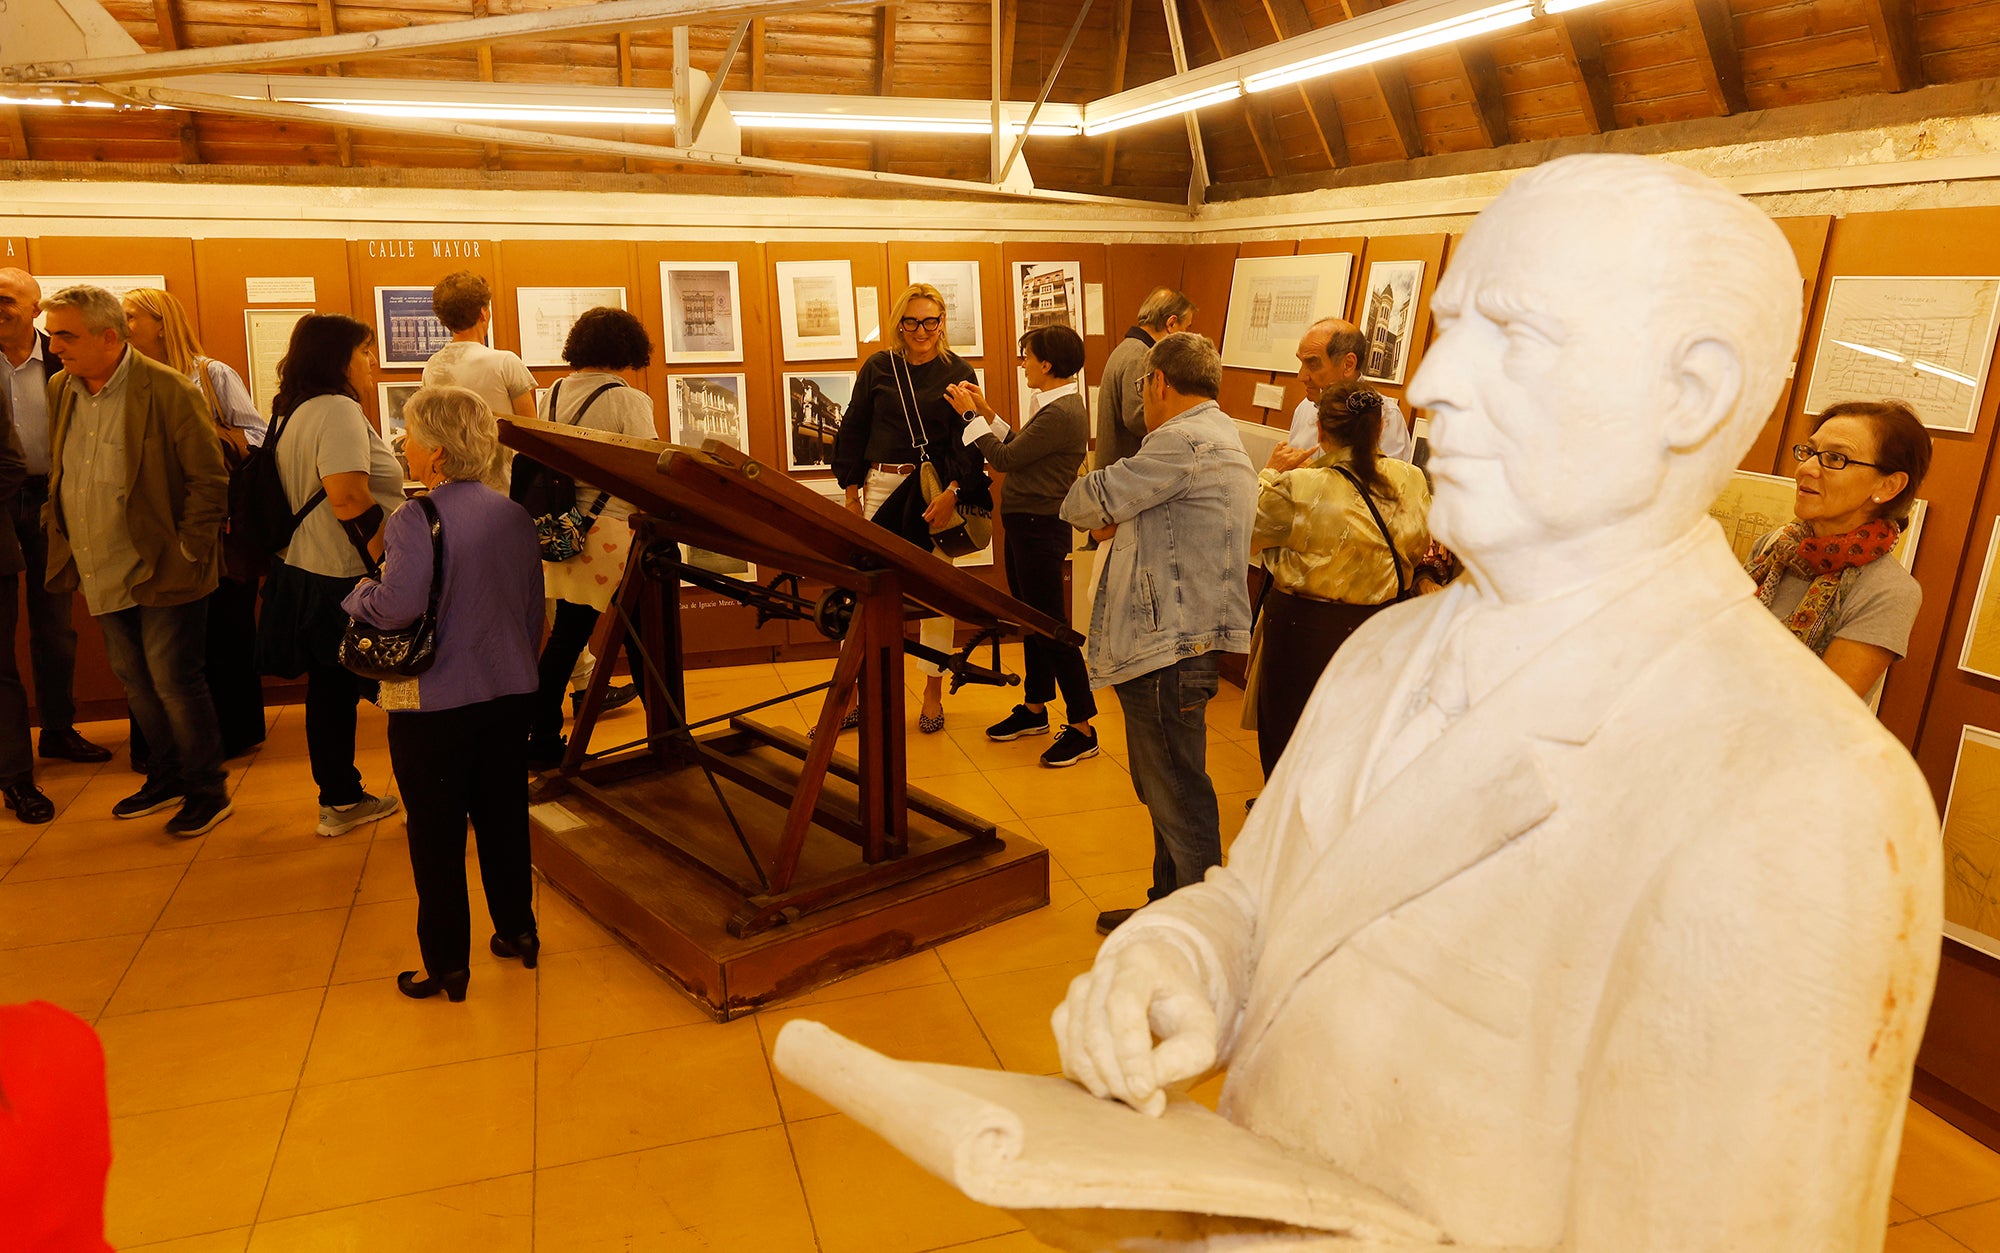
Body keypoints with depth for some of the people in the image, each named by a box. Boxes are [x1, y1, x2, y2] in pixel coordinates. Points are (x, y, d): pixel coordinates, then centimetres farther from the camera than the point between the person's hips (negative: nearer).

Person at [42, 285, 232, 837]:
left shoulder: (168, 391, -14)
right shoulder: (60, 389, 7)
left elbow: (210, 480, -13)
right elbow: (58, 477, 18)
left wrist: (185, 553, -14)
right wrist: (64, 545, 11)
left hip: (160, 574, -7)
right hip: (104, 574, 7)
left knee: (174, 682, -1)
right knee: (135, 681, 16)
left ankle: (208, 790, 16)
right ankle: (168, 777, 33)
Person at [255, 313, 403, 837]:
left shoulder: (291, 413, 14)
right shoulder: (337, 410, -17)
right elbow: (350, 501, -27)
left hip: (307, 574, 9)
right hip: (349, 580, -9)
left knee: (331, 691, 15)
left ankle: (340, 801, 24)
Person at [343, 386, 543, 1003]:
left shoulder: (417, 519, -17)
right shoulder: (515, 517, 3)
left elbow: (399, 605, -30)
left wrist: (358, 593, -8)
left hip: (434, 706, -6)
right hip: (509, 696, 6)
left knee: (437, 836, 7)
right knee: (504, 818, 19)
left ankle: (446, 965, 18)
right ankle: (517, 931, 32)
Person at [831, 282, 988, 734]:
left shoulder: (958, 373, 3)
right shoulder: (877, 368, 6)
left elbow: (970, 440, -3)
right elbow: (852, 430, 10)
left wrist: (953, 493, -16)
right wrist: (851, 490, 4)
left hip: (936, 491, -1)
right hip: (881, 488, 1)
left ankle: (933, 690, 19)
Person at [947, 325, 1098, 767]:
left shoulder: (1061, 414, -21)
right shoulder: (1057, 406, 11)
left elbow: (1004, 458, -19)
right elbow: (1017, 450, 13)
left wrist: (972, 414, -9)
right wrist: (986, 412, 11)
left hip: (1041, 527, -11)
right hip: (1025, 523, 11)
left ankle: (1082, 729, 4)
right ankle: (1034, 709, 33)